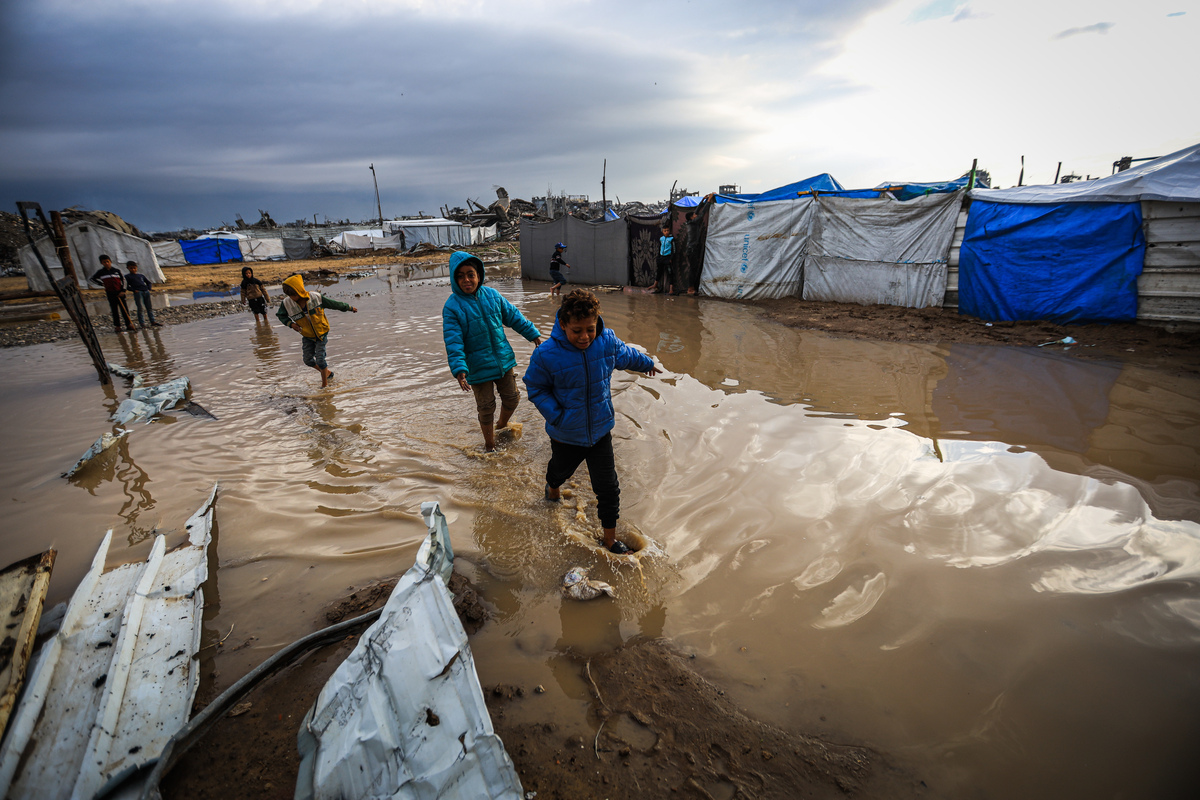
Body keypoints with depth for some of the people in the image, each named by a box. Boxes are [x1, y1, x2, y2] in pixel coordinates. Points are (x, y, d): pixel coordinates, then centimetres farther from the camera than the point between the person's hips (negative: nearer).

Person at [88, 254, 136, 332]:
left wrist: (123, 291, -1)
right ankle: (117, 326, 5)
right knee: (114, 310, 1)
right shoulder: (100, 272, 6)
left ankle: (128, 324, 6)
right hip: (110, 293, 0)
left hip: (120, 293, 0)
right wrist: (102, 283, 2)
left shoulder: (117, 271, 8)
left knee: (124, 309, 1)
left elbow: (123, 280, 9)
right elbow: (91, 279, 14)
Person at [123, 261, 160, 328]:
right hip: (138, 292, -4)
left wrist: (149, 289, 11)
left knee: (149, 307, 7)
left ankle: (153, 322, 12)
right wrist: (134, 290, -12)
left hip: (146, 292, 4)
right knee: (140, 308, -5)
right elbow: (127, 286, 1)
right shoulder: (127, 277, 7)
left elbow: (148, 282, 26)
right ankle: (141, 323, -3)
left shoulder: (141, 275, 18)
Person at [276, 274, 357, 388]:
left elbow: (334, 304, -7)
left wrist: (350, 307, 5)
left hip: (321, 333, -4)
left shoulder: (316, 297, -22)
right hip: (308, 336, 4)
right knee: (308, 360, 5)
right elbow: (281, 315, 5)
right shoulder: (287, 303, -15)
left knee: (320, 359, -9)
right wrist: (291, 324, -14)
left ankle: (325, 384, 9)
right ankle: (328, 373, 29)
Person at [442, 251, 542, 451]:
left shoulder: (492, 295, -1)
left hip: (504, 360, 4)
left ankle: (502, 425, 49)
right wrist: (459, 370, -29)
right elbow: (453, 342, -18)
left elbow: (514, 316, 10)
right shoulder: (452, 307, -13)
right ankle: (489, 445, 32)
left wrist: (534, 335, 10)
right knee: (486, 408, 7)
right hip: (479, 367, -4)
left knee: (512, 398, 16)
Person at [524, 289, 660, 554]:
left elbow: (626, 355, 9)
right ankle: (553, 487, 68)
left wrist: (646, 363, 28)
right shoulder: (546, 355, -26)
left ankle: (610, 537, 28)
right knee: (561, 469, 29)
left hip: (601, 431, 2)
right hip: (566, 435, -1)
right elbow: (536, 388, -9)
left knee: (608, 487, 7)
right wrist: (556, 416, -20)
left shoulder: (607, 341, -15)